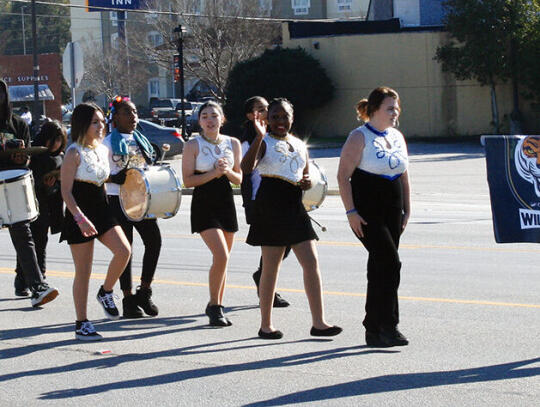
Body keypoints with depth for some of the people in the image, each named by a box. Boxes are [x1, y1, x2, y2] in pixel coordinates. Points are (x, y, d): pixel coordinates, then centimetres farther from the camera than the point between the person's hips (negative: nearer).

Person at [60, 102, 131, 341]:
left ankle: (106, 293, 9)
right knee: (83, 272, -2)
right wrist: (80, 219, -26)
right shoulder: (74, 154, -13)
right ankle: (81, 325, 8)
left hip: (102, 211, 6)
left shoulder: (103, 150, 9)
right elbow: (66, 191, -16)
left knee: (123, 250, -16)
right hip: (80, 216, -6)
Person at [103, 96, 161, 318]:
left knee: (154, 240, -5)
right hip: (118, 200, -5)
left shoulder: (141, 140, 15)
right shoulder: (109, 142, -4)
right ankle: (128, 299, 7)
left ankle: (144, 292, 10)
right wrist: (117, 179, -24)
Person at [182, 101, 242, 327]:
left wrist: (227, 171, -9)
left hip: (226, 203, 5)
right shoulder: (193, 145, -5)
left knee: (223, 259, 8)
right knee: (221, 256, -17)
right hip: (204, 204, -5)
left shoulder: (233, 143, 8)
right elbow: (187, 180, -8)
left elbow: (239, 179, 11)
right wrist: (213, 173, -18)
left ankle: (217, 306, 20)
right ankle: (214, 306, -5)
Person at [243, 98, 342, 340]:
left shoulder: (300, 145, 16)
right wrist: (259, 136, -28)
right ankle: (266, 325, 11)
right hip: (271, 207, -6)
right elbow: (247, 166, -22)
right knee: (271, 267, 0)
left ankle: (318, 322, -1)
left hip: (295, 207, 6)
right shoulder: (265, 142, -3)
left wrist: (307, 182, 3)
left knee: (311, 263, -2)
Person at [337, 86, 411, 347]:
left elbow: (404, 176, 19)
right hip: (367, 214, -7)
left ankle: (373, 329, 15)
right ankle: (387, 326, -14)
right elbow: (343, 176, -12)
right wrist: (351, 212, -17)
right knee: (389, 262, -17)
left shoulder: (397, 137, 13)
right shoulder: (360, 138, -8)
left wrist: (407, 210, 14)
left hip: (392, 214, 7)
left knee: (380, 268, 8)